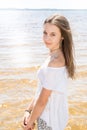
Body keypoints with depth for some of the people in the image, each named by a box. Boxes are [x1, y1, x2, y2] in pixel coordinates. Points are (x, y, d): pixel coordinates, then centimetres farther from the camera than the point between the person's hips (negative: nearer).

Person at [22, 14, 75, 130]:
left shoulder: (54, 62, -27)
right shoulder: (58, 55, 0)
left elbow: (42, 101, -20)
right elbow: (42, 89, 5)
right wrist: (29, 111, 4)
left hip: (50, 120, -8)